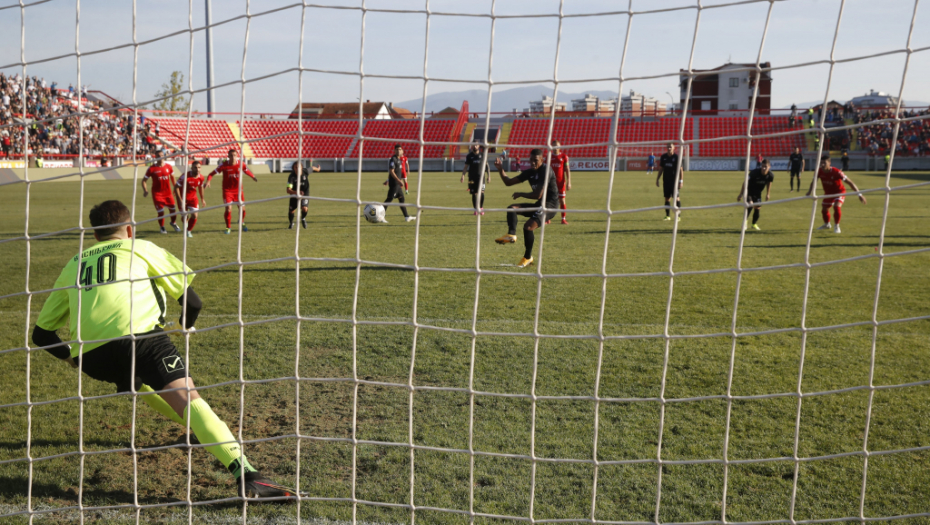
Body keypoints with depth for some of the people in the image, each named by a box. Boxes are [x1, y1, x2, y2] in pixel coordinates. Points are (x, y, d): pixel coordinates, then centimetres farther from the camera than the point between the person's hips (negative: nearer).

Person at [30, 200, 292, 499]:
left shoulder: (73, 266, 32)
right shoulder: (140, 248, 22)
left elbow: (41, 333, 32)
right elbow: (193, 301, 18)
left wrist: (70, 357, 50)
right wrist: (186, 326, 40)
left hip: (89, 356, 4)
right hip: (138, 334, -4)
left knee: (139, 382, 34)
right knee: (186, 395, -14)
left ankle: (200, 431, 42)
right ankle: (246, 475, -31)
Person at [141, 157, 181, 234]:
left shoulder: (168, 167, 0)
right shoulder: (152, 168, -8)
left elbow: (172, 176, 18)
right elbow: (144, 180, -3)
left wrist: (174, 187, 17)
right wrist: (145, 190, -17)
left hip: (168, 192, 3)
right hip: (157, 193, -3)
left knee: (172, 209, 6)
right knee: (160, 211, -6)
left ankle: (173, 223, 35)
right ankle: (162, 227, 18)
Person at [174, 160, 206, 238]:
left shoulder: (201, 177, -8)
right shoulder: (185, 176, -25)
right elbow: (176, 187, -19)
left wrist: (202, 198, 19)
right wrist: (180, 200, -22)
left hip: (193, 198, 4)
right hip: (183, 198, -4)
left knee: (194, 216, -5)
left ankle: (189, 231, 19)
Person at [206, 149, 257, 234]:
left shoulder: (240, 164, -5)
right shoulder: (223, 165, -13)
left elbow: (246, 170, 16)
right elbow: (212, 173, -11)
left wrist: (253, 177, 5)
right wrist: (208, 181, -26)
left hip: (238, 189, 3)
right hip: (227, 190, -3)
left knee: (242, 208, 7)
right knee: (228, 209, -11)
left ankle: (242, 222, 38)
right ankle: (228, 227, 11)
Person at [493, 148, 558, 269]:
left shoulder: (545, 171, -17)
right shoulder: (529, 172, 10)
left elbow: (538, 195, -23)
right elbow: (508, 182, 13)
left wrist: (520, 194, -9)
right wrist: (501, 170, -2)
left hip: (550, 206, -9)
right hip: (539, 205, 9)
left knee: (528, 226, -24)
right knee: (512, 208, -2)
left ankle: (528, 257, -6)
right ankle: (511, 234, -23)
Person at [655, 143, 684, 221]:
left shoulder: (676, 157, -5)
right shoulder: (663, 157, 8)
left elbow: (680, 169, -5)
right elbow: (661, 169, 16)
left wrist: (681, 181, -11)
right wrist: (657, 179, 13)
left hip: (675, 180, -4)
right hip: (666, 181, 4)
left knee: (676, 197, -9)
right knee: (667, 198, 6)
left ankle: (678, 215, -5)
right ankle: (667, 216, 11)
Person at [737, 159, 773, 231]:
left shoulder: (770, 175, -18)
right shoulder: (754, 172, -32)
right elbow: (746, 183, -27)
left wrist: (768, 194, 14)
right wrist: (741, 194, -27)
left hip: (758, 192, 4)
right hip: (749, 191, -4)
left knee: (757, 208, 5)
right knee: (750, 205, -25)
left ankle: (754, 224, 27)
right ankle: (745, 221, -8)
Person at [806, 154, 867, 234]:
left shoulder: (836, 172, -33)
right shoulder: (820, 171, -18)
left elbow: (850, 182, -28)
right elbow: (813, 181, -6)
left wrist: (859, 194, -30)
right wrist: (810, 191, -30)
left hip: (839, 192, -5)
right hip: (828, 193, 6)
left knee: (837, 206, -28)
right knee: (824, 209, 15)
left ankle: (837, 226, -6)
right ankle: (827, 224, 46)